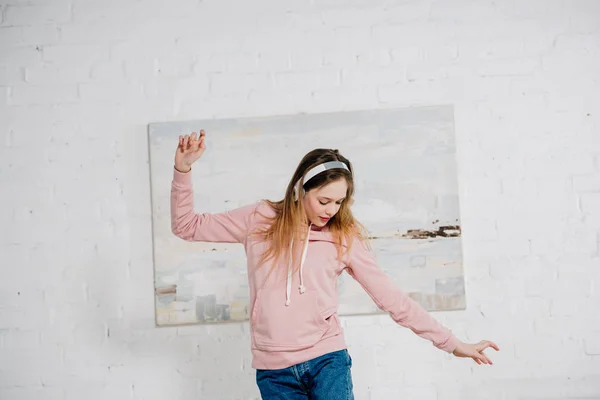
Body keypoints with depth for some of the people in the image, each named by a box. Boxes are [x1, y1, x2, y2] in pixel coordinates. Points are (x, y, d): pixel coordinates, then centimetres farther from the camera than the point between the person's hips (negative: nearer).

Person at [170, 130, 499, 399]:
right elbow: (187, 226, 6)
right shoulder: (260, 220, 0)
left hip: (327, 360, -1)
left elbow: (391, 298, 1)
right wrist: (183, 169, -7)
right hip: (274, 371, 1)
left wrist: (451, 343, 0)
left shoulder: (344, 237, -1)